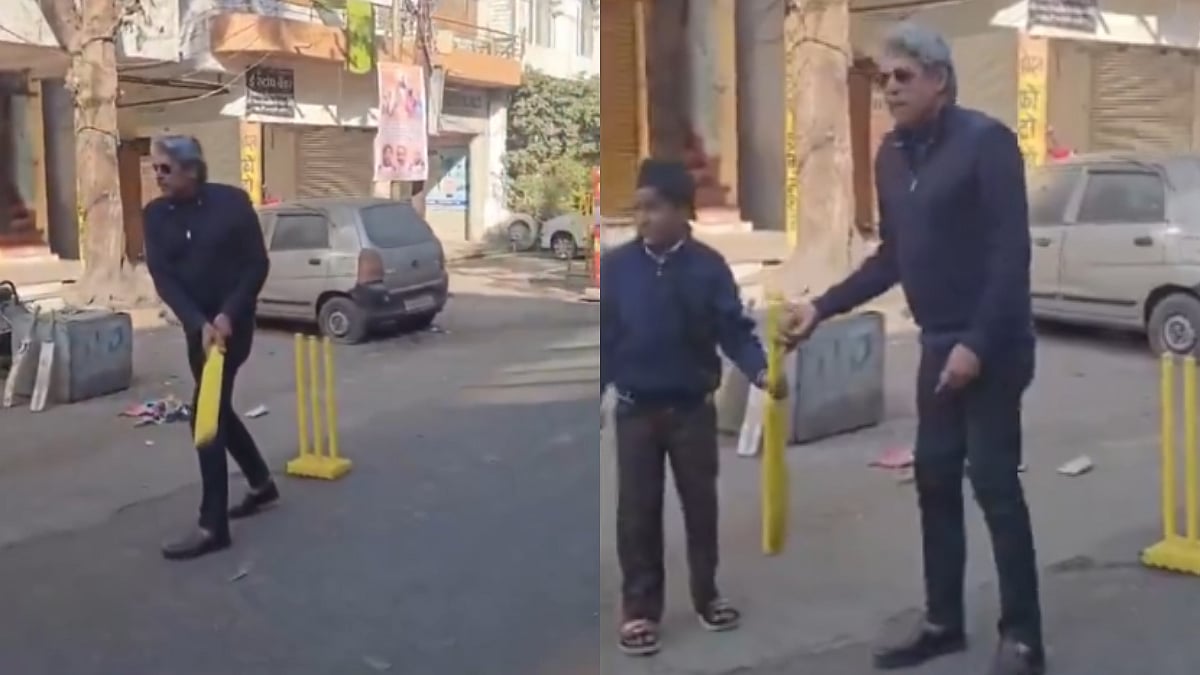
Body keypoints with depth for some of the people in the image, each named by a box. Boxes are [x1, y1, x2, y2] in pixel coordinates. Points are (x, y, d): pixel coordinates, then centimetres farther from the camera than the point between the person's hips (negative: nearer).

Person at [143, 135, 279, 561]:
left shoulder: (231, 202, -12)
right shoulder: (156, 214, -1)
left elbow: (258, 265, -10)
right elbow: (162, 278, -8)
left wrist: (227, 315, -20)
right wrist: (198, 323, -22)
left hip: (231, 321, -6)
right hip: (196, 324, 6)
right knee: (217, 409, 15)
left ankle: (213, 526, -10)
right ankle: (262, 483, 37)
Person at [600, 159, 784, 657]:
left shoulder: (708, 267, -8)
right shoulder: (616, 267, -6)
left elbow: (735, 330, -8)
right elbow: (603, 339, -1)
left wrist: (760, 370, -25)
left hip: (694, 407, 0)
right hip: (635, 409, 0)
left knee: (701, 503, 13)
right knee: (637, 510, 6)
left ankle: (707, 596, 31)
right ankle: (639, 609, 17)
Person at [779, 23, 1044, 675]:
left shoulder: (985, 140, -12)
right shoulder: (891, 156, 10)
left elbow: (1011, 252, -17)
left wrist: (978, 343, -22)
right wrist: (821, 307, 10)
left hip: (992, 343, -7)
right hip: (937, 342, 7)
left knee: (994, 483, -4)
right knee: (934, 480, 10)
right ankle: (943, 621, 23)